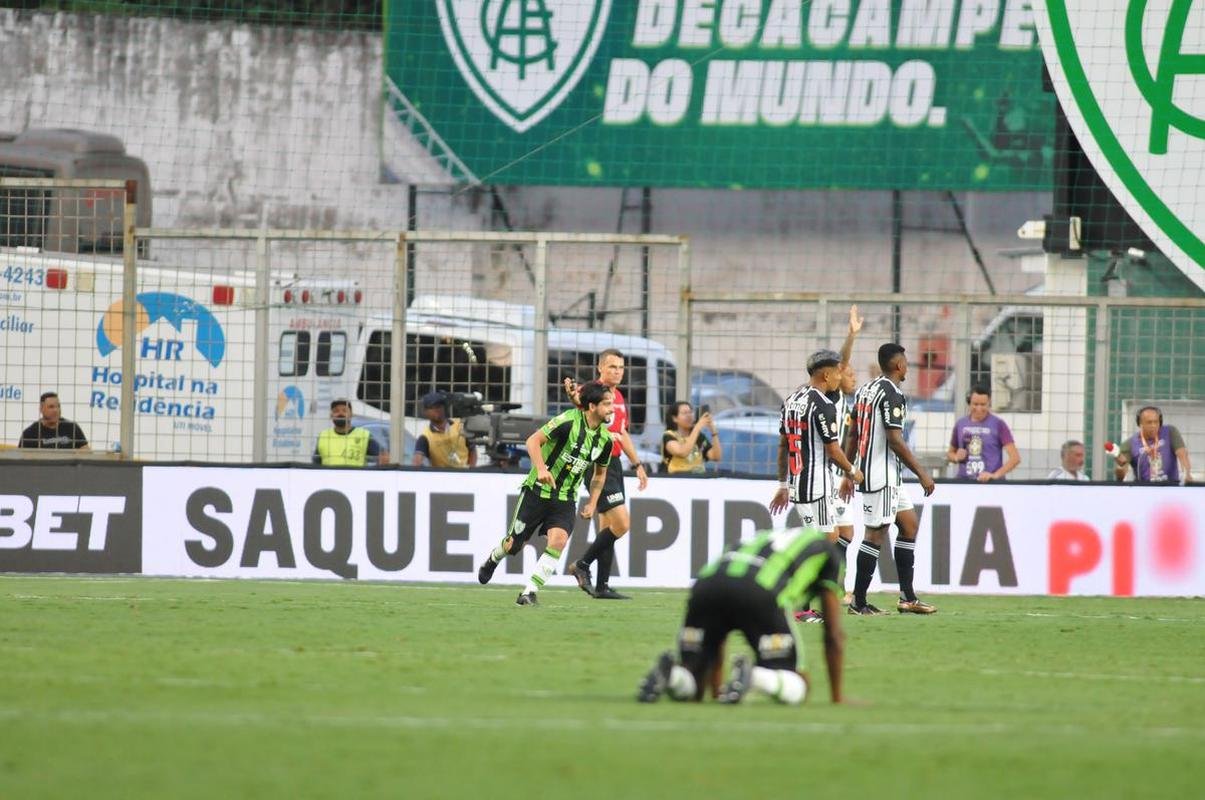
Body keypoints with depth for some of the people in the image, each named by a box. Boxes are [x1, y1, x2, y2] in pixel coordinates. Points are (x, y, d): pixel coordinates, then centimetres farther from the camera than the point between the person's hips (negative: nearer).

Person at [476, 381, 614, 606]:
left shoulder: (605, 438, 2)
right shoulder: (568, 421, -18)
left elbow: (600, 473, 19)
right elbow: (533, 441, -20)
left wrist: (592, 503, 9)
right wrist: (541, 469, -34)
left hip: (565, 499, 4)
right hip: (538, 491, -4)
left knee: (558, 539, -21)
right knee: (514, 545, 5)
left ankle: (530, 592, -14)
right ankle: (493, 559, 41)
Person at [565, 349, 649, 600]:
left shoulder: (619, 397, 16)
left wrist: (637, 465, 27)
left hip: (614, 464, 9)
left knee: (608, 527, 8)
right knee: (621, 524, -14)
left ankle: (602, 586, 11)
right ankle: (582, 565, 0)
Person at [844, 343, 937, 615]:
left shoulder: (866, 390, 13)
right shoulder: (892, 394, -16)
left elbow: (852, 436, 17)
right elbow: (895, 440, -21)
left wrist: (849, 474, 23)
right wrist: (922, 473, -15)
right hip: (882, 476, -10)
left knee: (910, 524, 13)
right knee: (876, 534, -5)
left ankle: (908, 598, 13)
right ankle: (859, 602, -2)